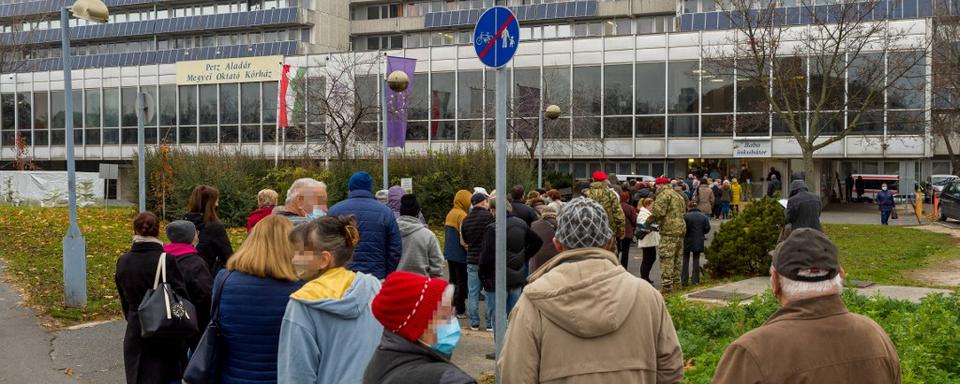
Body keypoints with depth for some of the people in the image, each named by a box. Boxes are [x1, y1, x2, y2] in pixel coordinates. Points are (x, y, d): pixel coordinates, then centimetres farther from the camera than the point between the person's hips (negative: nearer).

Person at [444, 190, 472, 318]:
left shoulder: (450, 213, 9)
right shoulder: (462, 215, -17)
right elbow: (464, 237, -21)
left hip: (449, 253, 8)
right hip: (460, 254, -8)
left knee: (453, 279, 17)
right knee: (462, 282, 0)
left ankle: (452, 306, 22)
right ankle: (460, 310, 3)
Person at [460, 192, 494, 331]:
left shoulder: (466, 220, 5)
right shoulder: (488, 216, -12)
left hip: (472, 261, 4)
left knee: (473, 293, 9)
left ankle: (474, 323, 12)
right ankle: (491, 323, 6)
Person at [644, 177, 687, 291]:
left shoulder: (664, 194, -8)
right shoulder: (678, 195, 22)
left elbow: (658, 212, -19)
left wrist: (647, 222, -5)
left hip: (669, 231, -10)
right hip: (681, 229, 10)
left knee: (666, 259, -8)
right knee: (676, 257, 17)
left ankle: (667, 284, -9)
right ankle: (675, 281, 24)